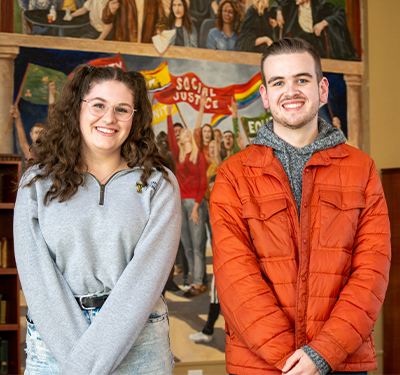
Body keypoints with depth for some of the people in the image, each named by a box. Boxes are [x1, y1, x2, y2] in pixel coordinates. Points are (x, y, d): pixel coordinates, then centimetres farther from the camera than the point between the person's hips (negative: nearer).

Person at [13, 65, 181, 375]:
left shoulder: (159, 185, -1)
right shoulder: (37, 183, 3)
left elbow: (147, 273, -11)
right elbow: (36, 273, -5)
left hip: (137, 343, 0)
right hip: (53, 342, 1)